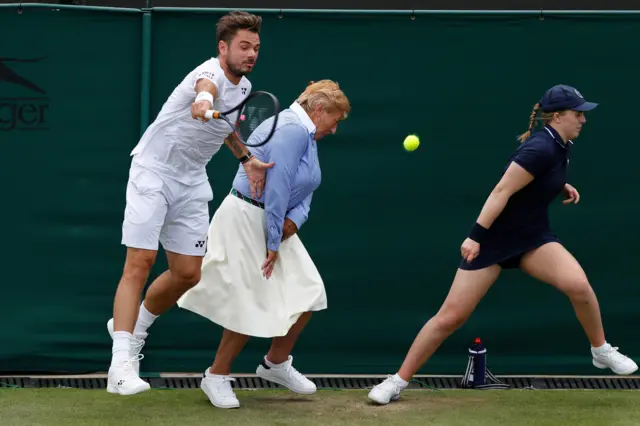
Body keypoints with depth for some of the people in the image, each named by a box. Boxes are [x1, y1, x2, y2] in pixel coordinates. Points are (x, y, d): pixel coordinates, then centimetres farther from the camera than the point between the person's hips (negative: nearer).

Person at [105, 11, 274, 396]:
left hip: (192, 183, 8)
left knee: (188, 273, 5)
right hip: (153, 172, -7)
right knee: (140, 264, -14)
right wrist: (203, 103, -71)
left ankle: (133, 326, 31)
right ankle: (121, 364, -17)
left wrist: (247, 159, 9)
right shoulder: (211, 73, -21)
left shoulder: (244, 88, 5)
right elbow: (205, 89, -48)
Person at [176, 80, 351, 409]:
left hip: (277, 223, 10)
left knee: (308, 292, 6)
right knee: (253, 305, -7)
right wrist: (273, 243, -19)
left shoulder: (307, 135, 14)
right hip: (246, 221, -10)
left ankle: (276, 363, 24)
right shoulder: (292, 130, -19)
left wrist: (293, 222, -9)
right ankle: (216, 376, 10)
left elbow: (303, 193, 12)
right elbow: (277, 189, -23)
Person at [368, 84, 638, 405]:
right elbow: (501, 191, -25)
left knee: (578, 285, -20)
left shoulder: (559, 146, 3)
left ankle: (601, 351, 6)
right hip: (493, 239, -7)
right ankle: (397, 382, 6)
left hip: (533, 235, 7)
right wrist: (476, 236, -29)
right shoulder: (541, 148, -22)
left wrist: (561, 186, 9)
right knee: (451, 316, -6)